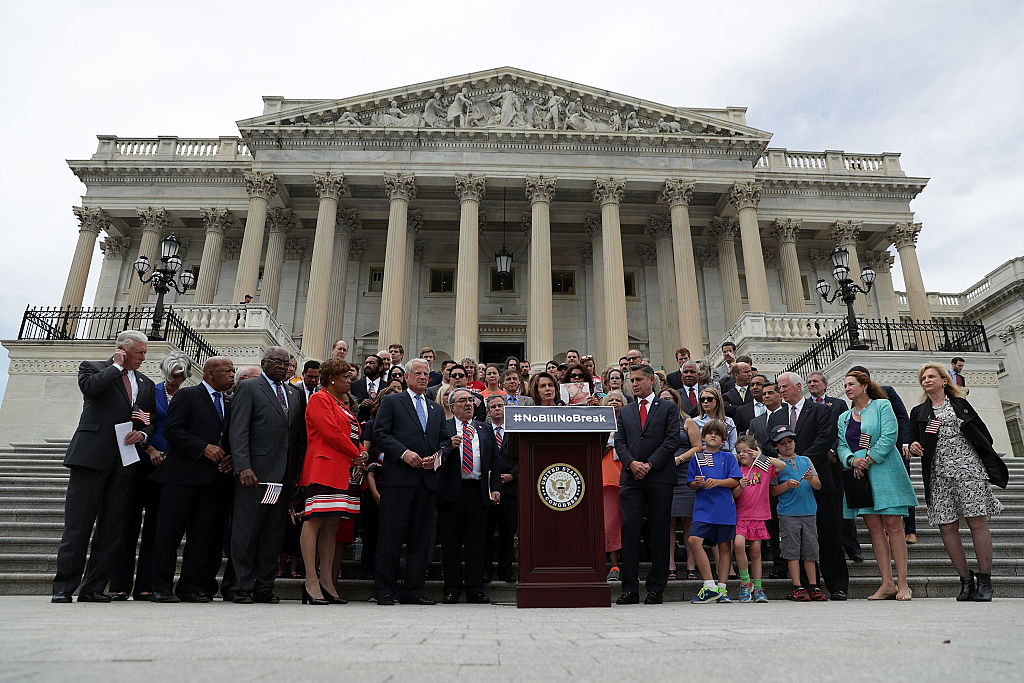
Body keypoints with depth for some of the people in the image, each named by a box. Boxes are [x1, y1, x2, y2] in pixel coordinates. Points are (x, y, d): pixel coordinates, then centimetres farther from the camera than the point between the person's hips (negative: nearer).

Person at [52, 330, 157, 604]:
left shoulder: (146, 384, 20)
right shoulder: (91, 367, 8)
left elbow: (152, 422, 18)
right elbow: (91, 387, -16)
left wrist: (142, 434, -3)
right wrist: (117, 366, -5)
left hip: (126, 462, 4)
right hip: (92, 455, -4)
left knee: (111, 529, 5)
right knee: (78, 524, -2)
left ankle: (94, 588, 12)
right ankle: (64, 587, 7)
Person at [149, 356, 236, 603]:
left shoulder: (228, 404, 19)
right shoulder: (187, 395, 1)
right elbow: (172, 430, -9)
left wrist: (229, 456, 1)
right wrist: (203, 448, -17)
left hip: (213, 479, 6)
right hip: (183, 474, -6)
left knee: (202, 536, 6)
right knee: (169, 531, -2)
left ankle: (190, 588, 13)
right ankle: (161, 588, 8)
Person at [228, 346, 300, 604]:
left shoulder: (293, 392, 18)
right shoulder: (248, 388, 0)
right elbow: (238, 431, -8)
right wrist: (243, 466, -18)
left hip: (283, 473, 6)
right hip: (254, 472, -5)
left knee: (274, 532, 9)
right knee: (246, 532, 1)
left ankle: (264, 588, 17)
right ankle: (243, 588, 11)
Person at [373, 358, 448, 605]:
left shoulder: (437, 409, 22)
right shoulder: (391, 402, 7)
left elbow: (445, 440, 19)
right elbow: (379, 433, -3)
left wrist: (436, 457, -2)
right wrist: (403, 452, -14)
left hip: (428, 480, 5)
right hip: (398, 477, -5)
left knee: (421, 536, 7)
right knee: (391, 534, -3)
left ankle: (413, 590, 14)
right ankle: (385, 591, 5)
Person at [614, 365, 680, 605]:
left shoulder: (668, 408, 8)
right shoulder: (625, 412, 19)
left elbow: (671, 440, -2)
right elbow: (619, 442, 11)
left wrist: (649, 464, -10)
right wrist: (632, 463, -7)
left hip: (660, 477, -2)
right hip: (631, 478, 3)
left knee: (659, 533, 1)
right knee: (629, 529, -3)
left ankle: (656, 589, 9)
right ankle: (630, 589, 3)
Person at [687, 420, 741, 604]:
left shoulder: (728, 457, 8)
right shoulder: (697, 458, 11)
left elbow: (735, 481, -1)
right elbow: (690, 484, 11)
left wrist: (717, 482, -15)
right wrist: (697, 483, -11)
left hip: (725, 507, 0)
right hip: (703, 507, 1)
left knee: (725, 547, 5)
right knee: (693, 540, -17)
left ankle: (722, 588, 17)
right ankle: (710, 586, -8)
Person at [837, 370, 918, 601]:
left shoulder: (882, 406, 3)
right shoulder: (844, 417, 18)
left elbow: (890, 435, -9)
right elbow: (841, 446, 10)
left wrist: (869, 459, -13)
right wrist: (852, 460, -10)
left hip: (884, 473, -5)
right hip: (859, 476, 5)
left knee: (893, 525, -6)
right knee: (874, 528, 2)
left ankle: (902, 584, -2)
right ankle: (887, 584, 5)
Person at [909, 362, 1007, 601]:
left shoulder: (960, 404, 12)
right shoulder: (919, 412, 15)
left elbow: (983, 434, 11)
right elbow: (914, 443, 14)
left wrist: (991, 465, 1)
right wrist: (914, 447, -9)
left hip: (968, 468, -2)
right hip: (939, 474, 2)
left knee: (978, 523, -6)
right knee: (947, 528, -2)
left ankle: (984, 581, 3)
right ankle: (966, 580, 8)